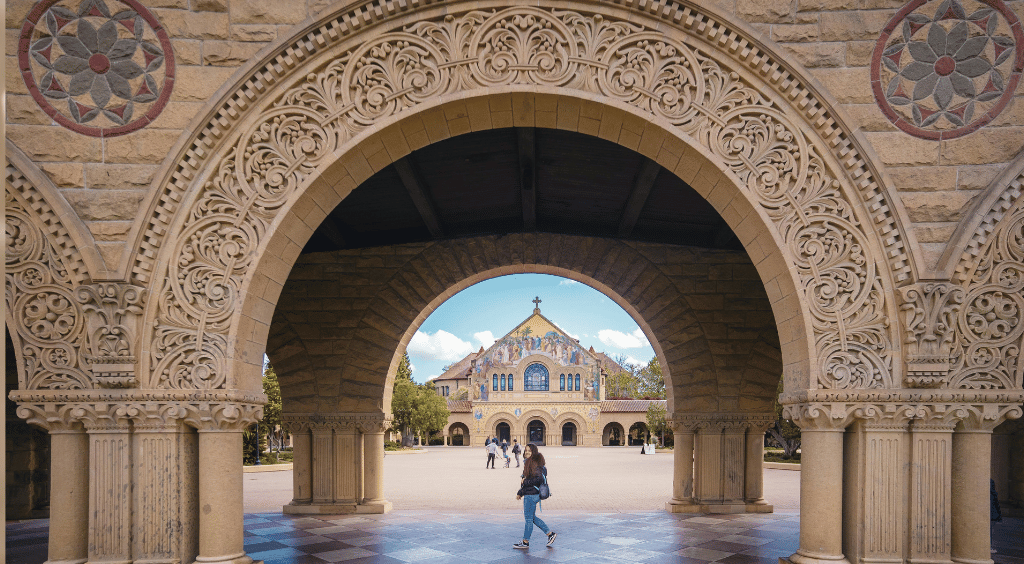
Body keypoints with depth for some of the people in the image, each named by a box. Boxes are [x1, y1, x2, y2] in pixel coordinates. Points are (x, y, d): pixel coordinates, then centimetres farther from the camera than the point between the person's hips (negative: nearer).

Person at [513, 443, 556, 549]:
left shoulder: (534, 463, -17)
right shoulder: (528, 463, 14)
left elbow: (539, 479, -25)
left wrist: (525, 482, -17)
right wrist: (520, 492, 19)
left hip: (531, 495, -10)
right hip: (529, 494, 10)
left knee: (529, 518, 1)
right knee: (532, 517, 17)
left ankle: (525, 542, 10)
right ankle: (550, 533, 22)